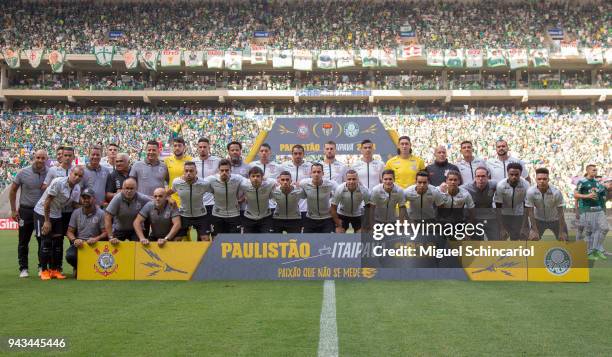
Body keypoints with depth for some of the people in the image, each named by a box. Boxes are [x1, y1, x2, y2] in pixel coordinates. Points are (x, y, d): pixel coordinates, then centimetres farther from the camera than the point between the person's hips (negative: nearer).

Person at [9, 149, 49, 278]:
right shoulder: (23, 173, -6)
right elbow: (13, 191, 4)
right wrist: (13, 210, 2)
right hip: (26, 211, 0)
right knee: (23, 241, 5)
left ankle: (42, 267, 17)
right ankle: (23, 268, 14)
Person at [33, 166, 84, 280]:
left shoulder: (77, 188, -2)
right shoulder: (58, 182, -23)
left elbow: (75, 205, 6)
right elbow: (47, 202, -20)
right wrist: (47, 221, -17)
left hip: (57, 215, 6)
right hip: (42, 212, -6)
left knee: (58, 241, 1)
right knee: (46, 241, -8)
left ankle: (55, 270, 9)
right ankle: (44, 270, 1)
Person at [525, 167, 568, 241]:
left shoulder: (556, 192, -29)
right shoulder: (530, 192, -27)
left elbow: (560, 213, -21)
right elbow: (530, 212, -17)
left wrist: (561, 232, -19)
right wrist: (535, 231, -16)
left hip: (555, 219, 0)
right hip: (539, 219, 1)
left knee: (563, 240, -1)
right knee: (532, 240, -6)